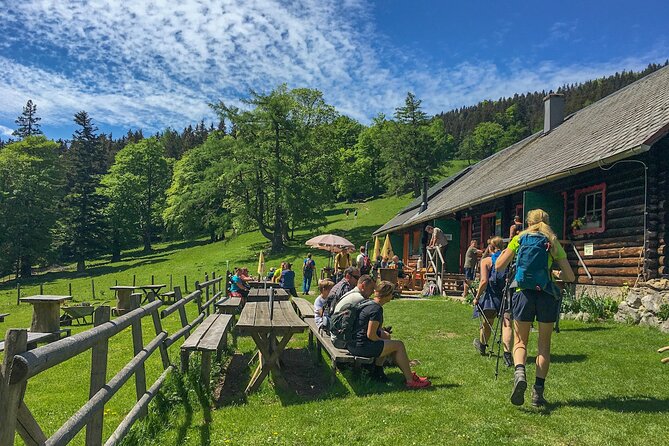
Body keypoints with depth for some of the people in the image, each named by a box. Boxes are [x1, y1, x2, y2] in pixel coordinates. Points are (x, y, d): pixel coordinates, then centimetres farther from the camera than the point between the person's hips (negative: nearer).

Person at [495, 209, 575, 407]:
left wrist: (507, 248, 21)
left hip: (524, 294, -1)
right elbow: (570, 277, 8)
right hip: (547, 296, 1)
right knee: (544, 345, 13)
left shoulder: (519, 239, 7)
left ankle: (519, 373, -19)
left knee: (520, 341, 10)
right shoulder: (553, 243, 10)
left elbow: (499, 266, 4)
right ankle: (538, 391, 12)